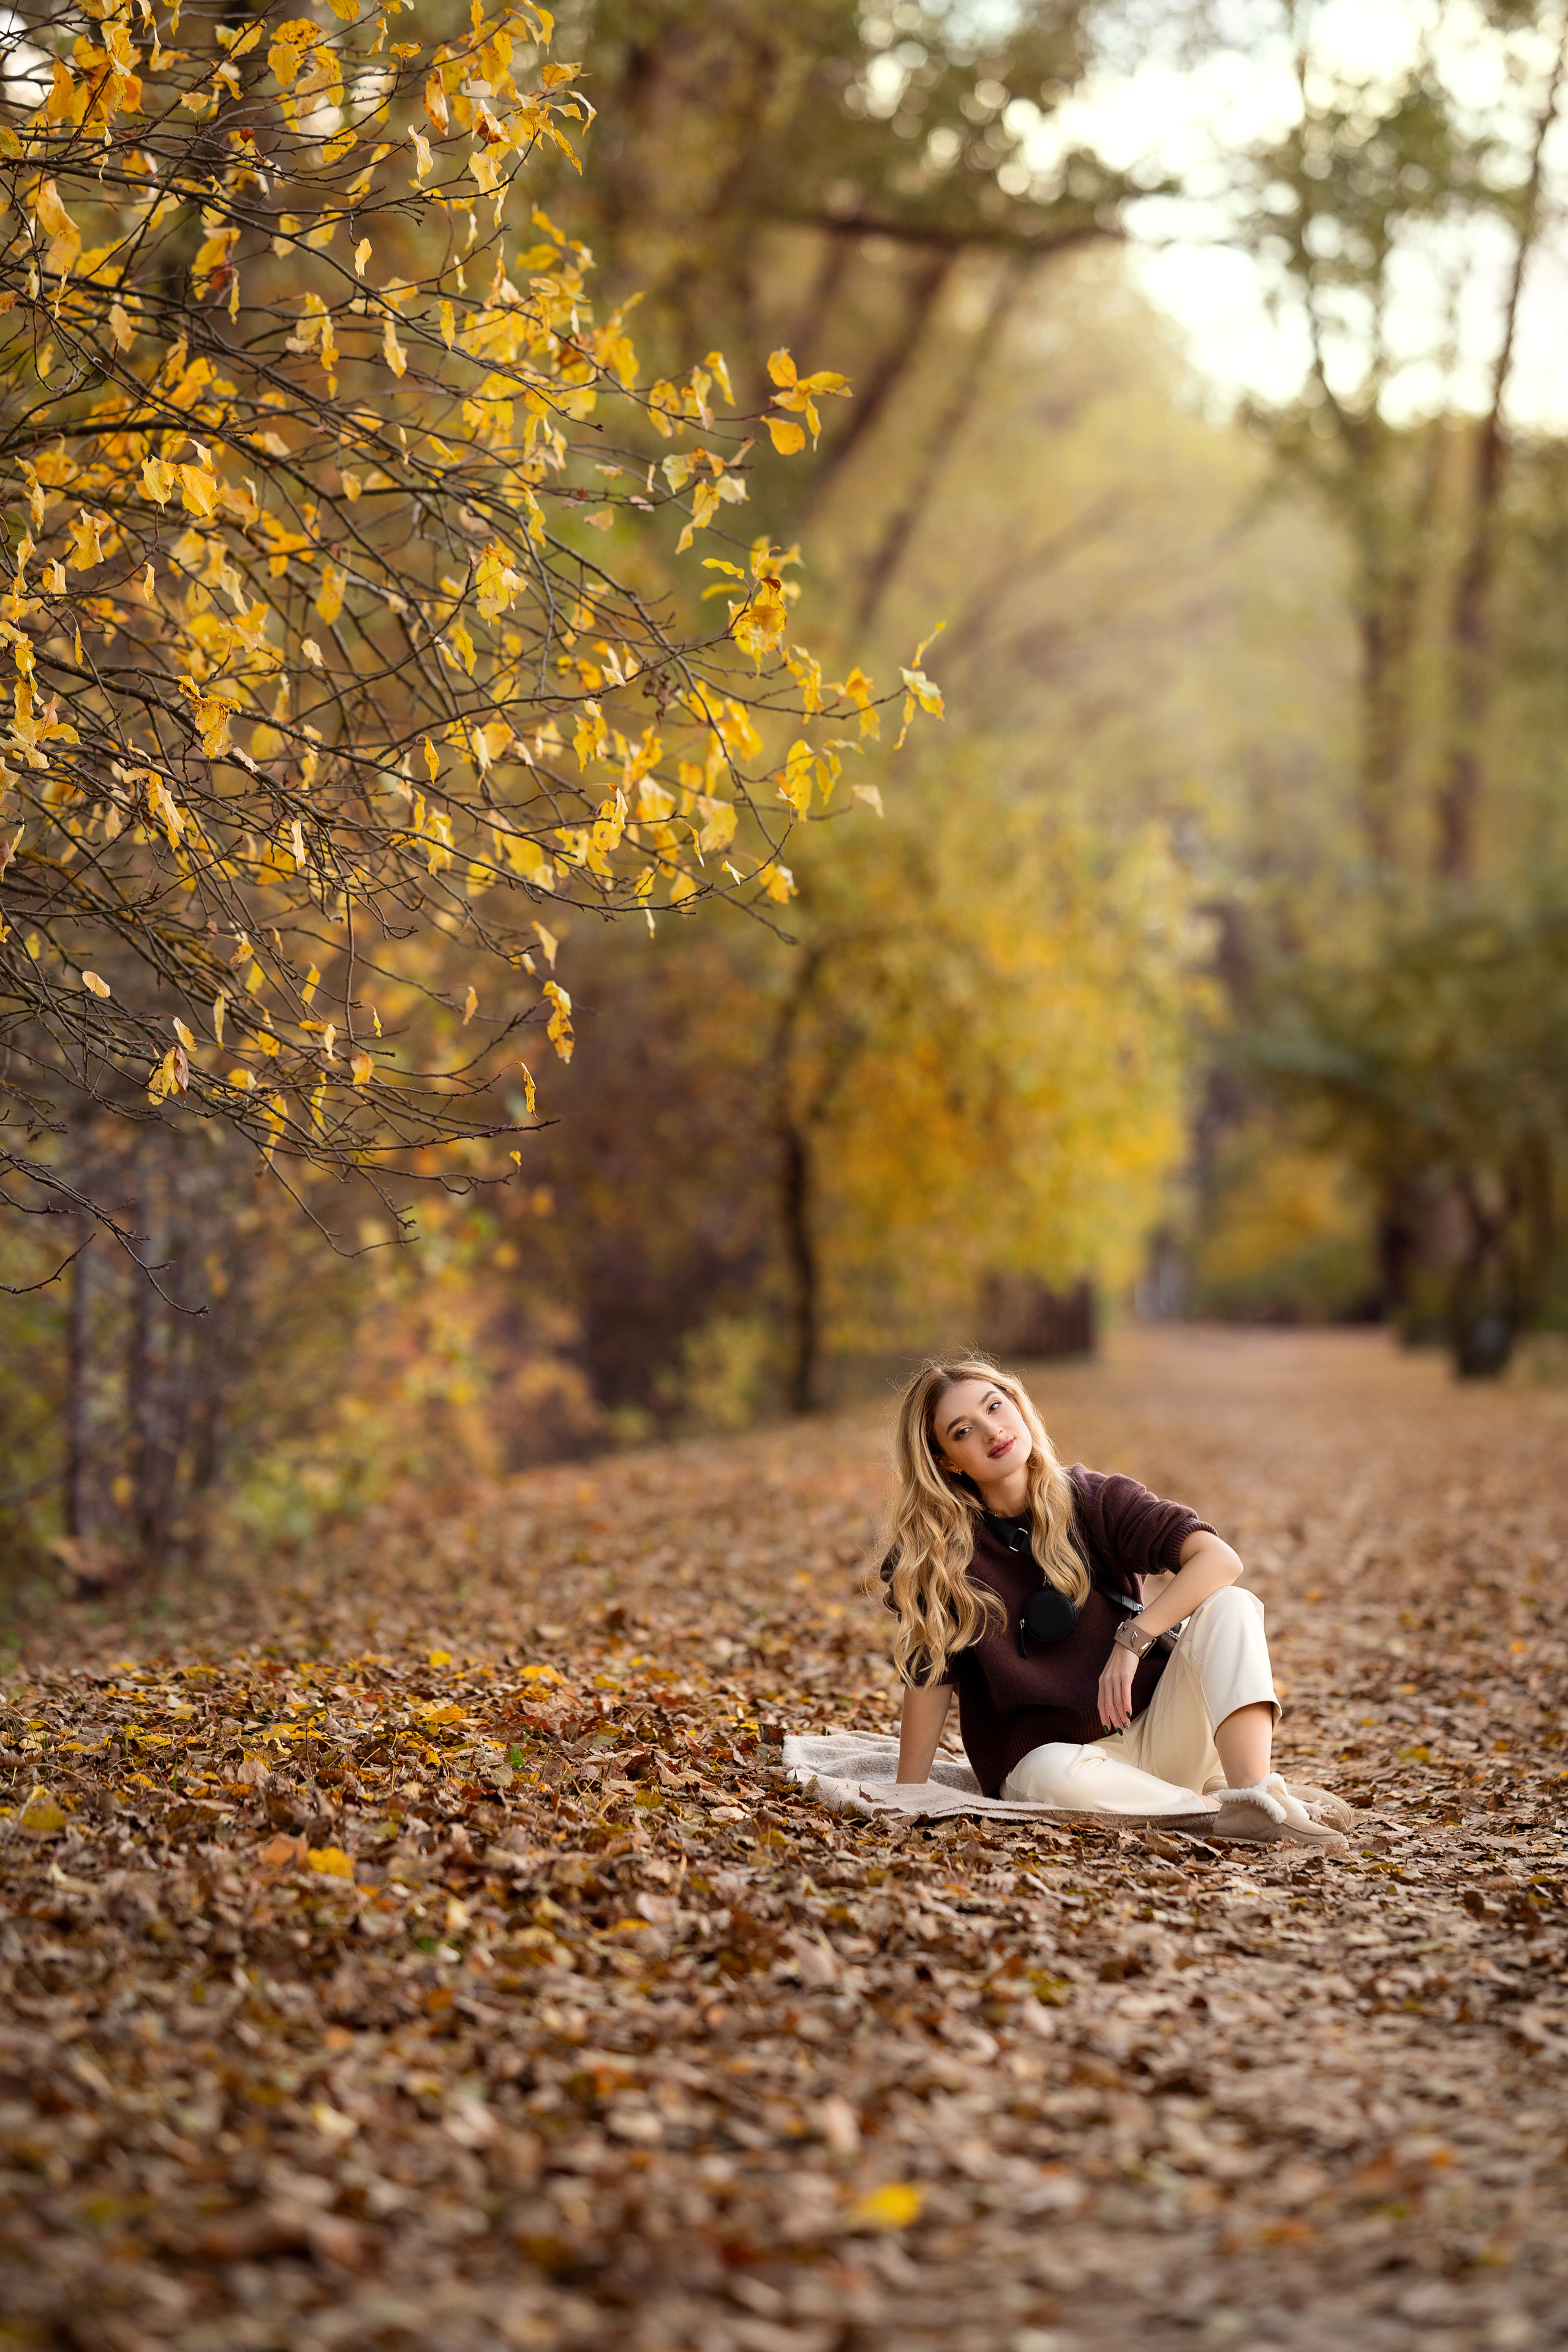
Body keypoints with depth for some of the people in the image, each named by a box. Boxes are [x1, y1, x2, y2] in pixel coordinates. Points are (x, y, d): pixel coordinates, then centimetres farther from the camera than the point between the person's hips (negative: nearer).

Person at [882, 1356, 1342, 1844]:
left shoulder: (1094, 1499, -3)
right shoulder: (937, 1554, -6)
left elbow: (1218, 1558, -14)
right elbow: (929, 1677, -3)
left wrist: (1132, 1638, -22)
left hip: (1152, 1727, 3)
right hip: (1043, 1751, -2)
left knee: (1229, 1606, -20)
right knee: (1054, 1774, -39)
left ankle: (1254, 1793, -34)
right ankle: (1218, 1806, -25)